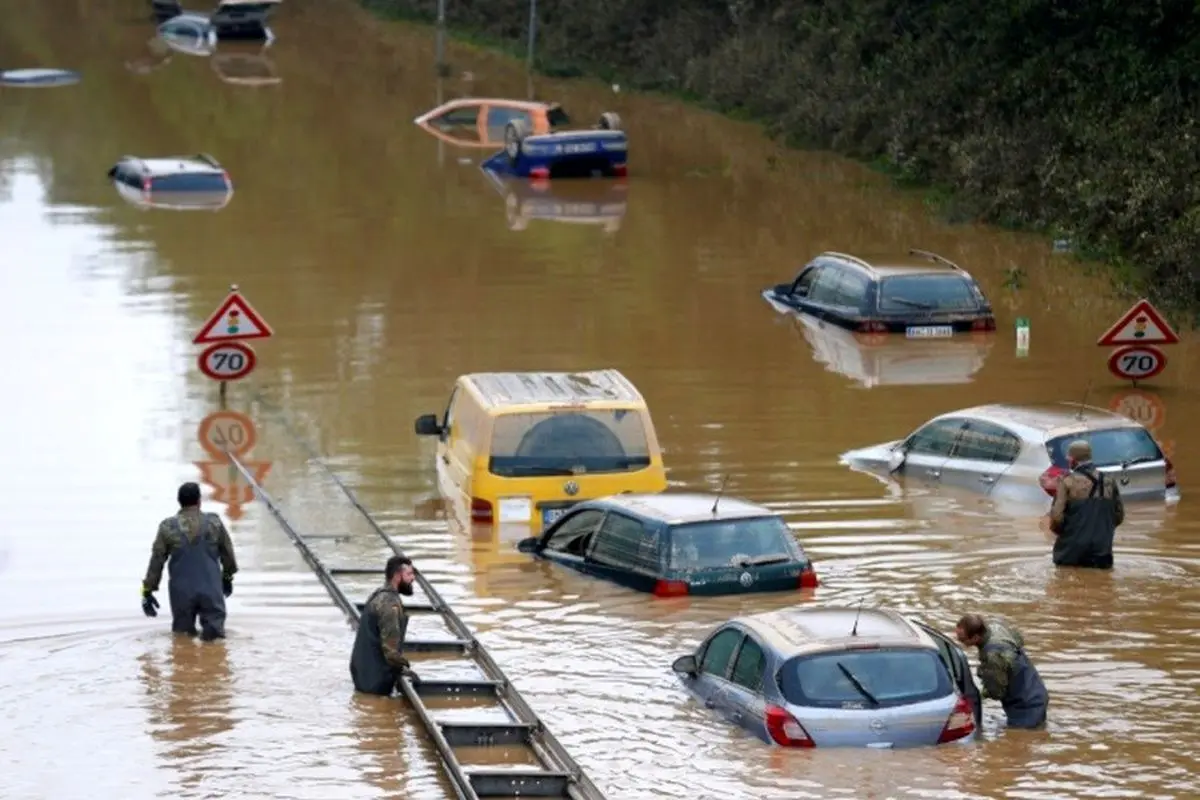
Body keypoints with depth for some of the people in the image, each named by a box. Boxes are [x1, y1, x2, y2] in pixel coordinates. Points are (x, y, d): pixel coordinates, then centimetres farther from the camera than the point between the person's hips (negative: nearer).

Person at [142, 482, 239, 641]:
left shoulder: (168, 527, -3)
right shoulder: (214, 523, 1)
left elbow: (156, 560, 1)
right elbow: (227, 553, 13)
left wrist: (147, 590, 10)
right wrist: (228, 577, 30)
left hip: (182, 592, 1)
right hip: (211, 589, -1)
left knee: (181, 629, 19)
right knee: (214, 618, 15)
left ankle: (185, 627, -12)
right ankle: (213, 626, -16)